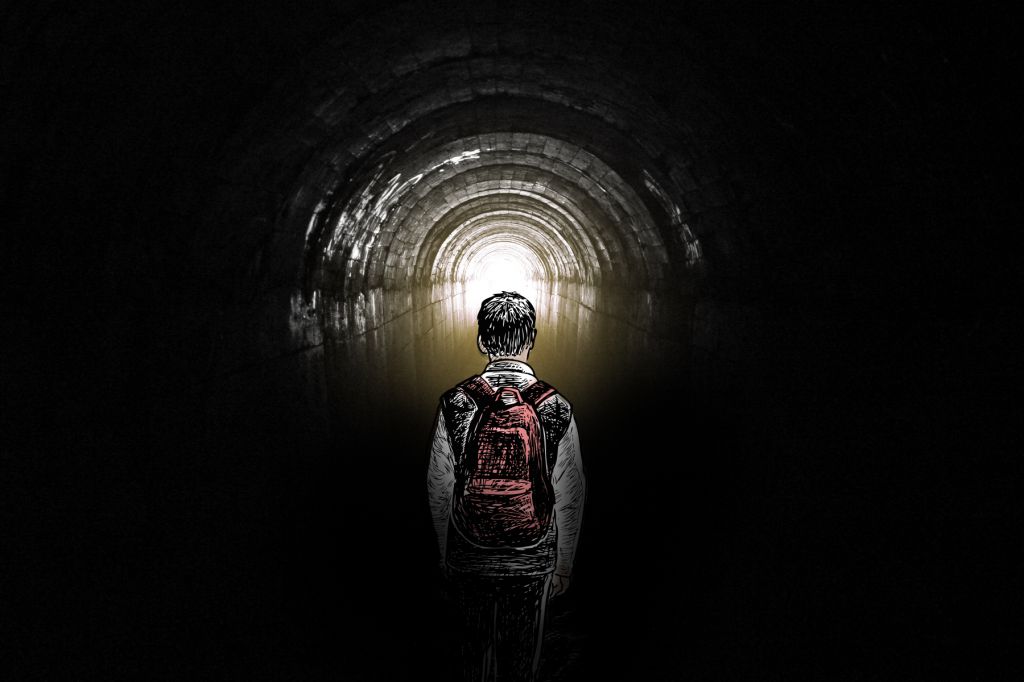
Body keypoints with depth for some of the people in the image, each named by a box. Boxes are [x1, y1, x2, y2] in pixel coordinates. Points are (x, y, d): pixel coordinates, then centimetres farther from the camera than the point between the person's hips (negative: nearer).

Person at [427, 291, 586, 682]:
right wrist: (564, 564, 5)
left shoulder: (454, 403, -12)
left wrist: (445, 554, 11)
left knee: (477, 643, 22)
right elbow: (570, 498, -8)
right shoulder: (556, 408, -14)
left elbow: (439, 491, -3)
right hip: (533, 560, -1)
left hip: (469, 558, 1)